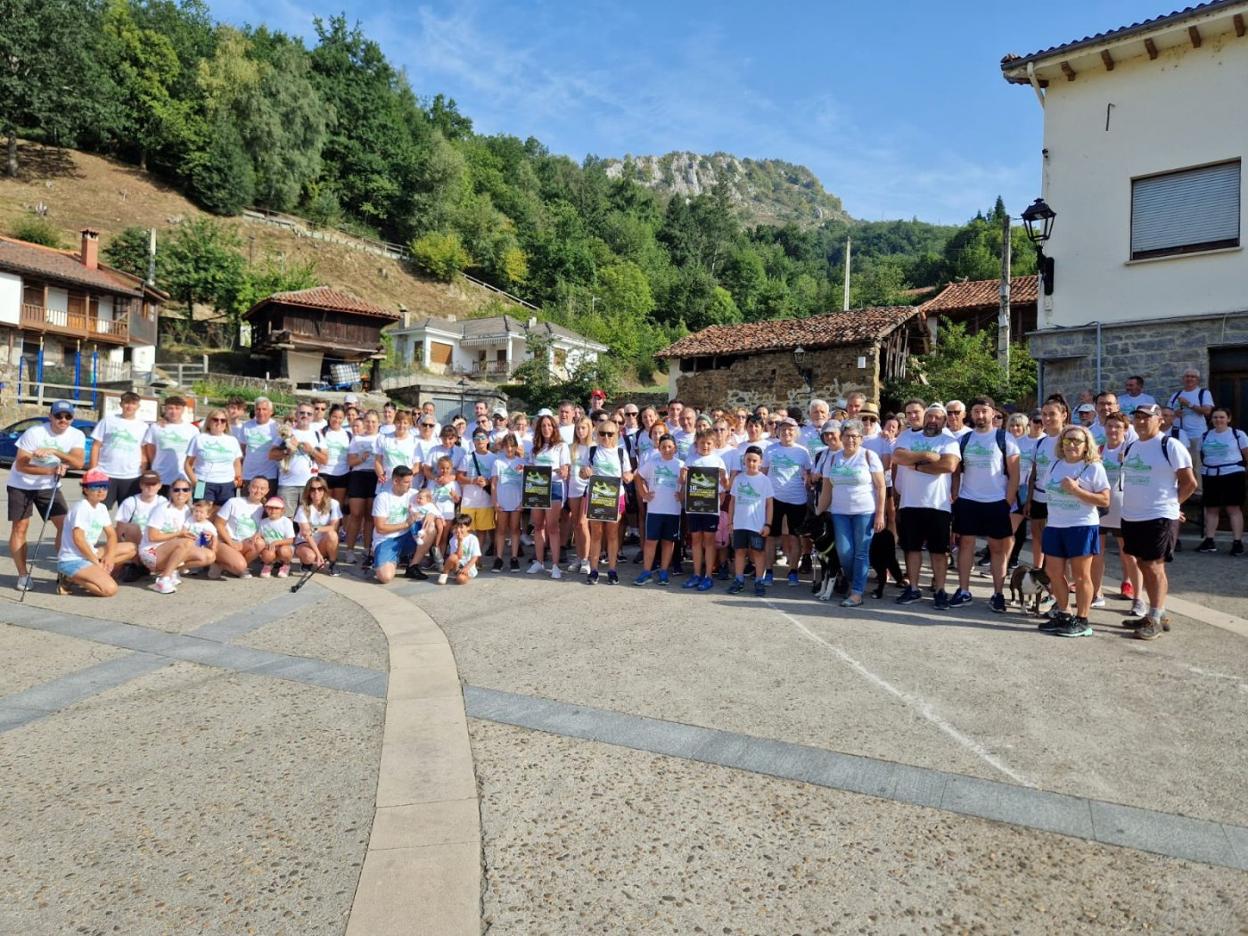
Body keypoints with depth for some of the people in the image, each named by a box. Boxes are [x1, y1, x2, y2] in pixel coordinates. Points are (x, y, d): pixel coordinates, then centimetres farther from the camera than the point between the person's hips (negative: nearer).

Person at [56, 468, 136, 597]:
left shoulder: (101, 508, 11)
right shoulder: (81, 508, -15)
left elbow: (111, 534, 12)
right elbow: (78, 539, -20)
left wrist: (109, 556, -6)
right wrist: (96, 562, -14)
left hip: (89, 555, 9)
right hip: (72, 560, -9)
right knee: (110, 589, -24)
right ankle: (70, 578, -5)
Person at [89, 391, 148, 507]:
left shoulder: (143, 426, 7)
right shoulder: (108, 420, 4)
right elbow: (96, 446, 4)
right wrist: (93, 470, -3)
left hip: (132, 477, 1)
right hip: (105, 474, -1)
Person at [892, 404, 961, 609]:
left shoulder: (949, 441, 1)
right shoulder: (908, 436, 8)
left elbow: (949, 465, -17)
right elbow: (897, 457, -10)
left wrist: (916, 465, -11)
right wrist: (926, 456, -15)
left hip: (938, 504, -2)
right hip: (910, 503, 2)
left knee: (939, 550, 5)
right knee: (912, 547, 10)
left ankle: (939, 591, 15)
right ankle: (913, 589, 21)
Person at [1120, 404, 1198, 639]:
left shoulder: (1170, 446, -10)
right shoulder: (1130, 447, 11)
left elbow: (1189, 482, -9)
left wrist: (1170, 504, -4)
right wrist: (1132, 505, 11)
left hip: (1158, 518, -7)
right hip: (1131, 517, 7)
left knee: (1154, 567, -4)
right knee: (1144, 566, 12)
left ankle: (1156, 620, 3)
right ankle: (1157, 614, 23)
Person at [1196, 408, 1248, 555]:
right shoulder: (1205, 436, 11)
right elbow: (1201, 457, 15)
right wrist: (1199, 478, 11)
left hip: (1232, 474, -4)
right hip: (1210, 475, 4)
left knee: (1233, 508, -5)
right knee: (1211, 509, 7)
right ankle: (1209, 541, 11)